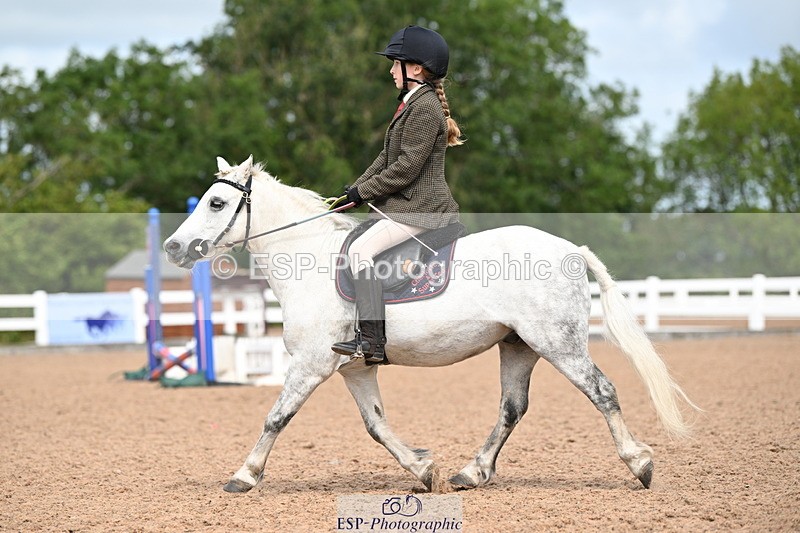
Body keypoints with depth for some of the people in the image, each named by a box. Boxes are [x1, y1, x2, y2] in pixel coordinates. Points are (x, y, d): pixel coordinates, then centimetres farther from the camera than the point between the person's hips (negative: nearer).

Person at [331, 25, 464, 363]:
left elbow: (407, 166, -20)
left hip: (420, 207, -11)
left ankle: (373, 341, -27)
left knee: (361, 249, -22)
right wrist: (358, 187, 8)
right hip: (403, 204, 11)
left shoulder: (424, 107, -15)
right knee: (357, 248, 15)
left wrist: (364, 191, -13)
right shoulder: (412, 103, 18)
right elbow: (387, 156, 20)